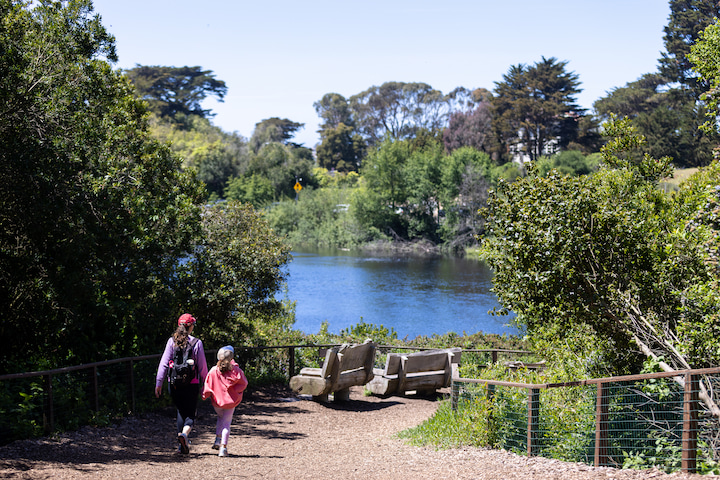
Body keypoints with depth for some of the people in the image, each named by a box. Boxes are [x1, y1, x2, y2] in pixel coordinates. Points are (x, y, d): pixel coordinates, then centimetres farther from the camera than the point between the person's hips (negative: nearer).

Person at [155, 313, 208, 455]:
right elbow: (202, 366, -1)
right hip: (191, 384, -3)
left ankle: (182, 444, 19)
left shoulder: (172, 341, 1)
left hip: (174, 383, 3)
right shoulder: (196, 343, -4)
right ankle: (184, 433, -26)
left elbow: (164, 363, -3)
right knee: (190, 414, 4)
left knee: (181, 411, 18)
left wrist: (159, 383, -1)